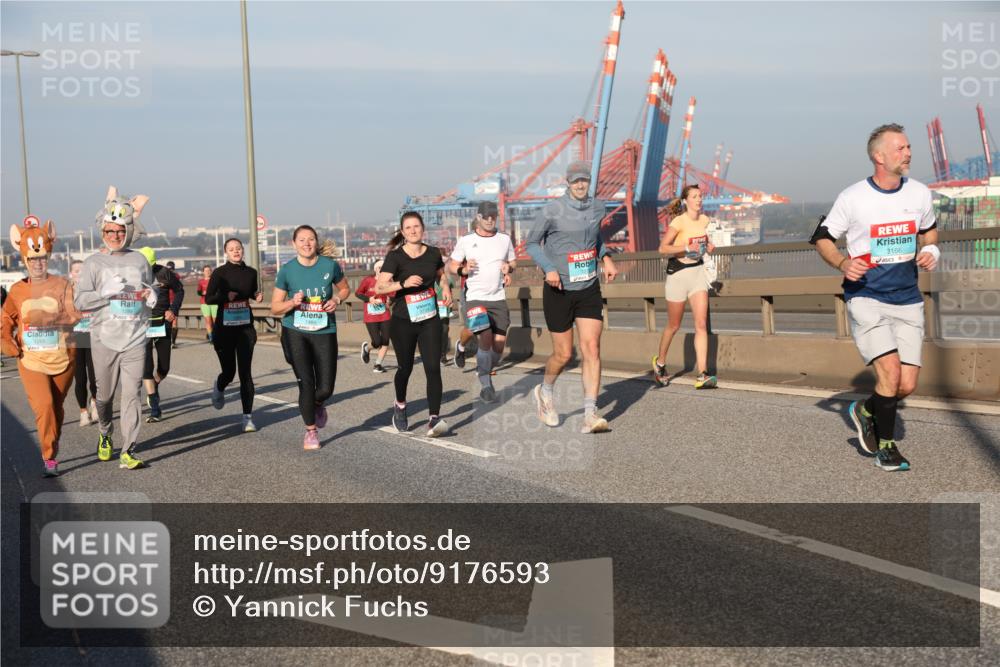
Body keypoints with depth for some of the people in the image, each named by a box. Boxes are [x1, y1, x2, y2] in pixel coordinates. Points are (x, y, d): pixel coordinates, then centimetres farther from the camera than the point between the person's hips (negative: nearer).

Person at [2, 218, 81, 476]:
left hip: (62, 360, 0)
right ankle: (49, 457, -7)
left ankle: (52, 451, 32)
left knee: (56, 407, 12)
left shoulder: (62, 285, -2)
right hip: (31, 361, 0)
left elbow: (74, 315, -12)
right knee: (44, 406, -17)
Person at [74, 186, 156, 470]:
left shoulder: (140, 260, 11)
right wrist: (105, 291, -18)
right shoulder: (94, 263, 3)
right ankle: (105, 435, 37)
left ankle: (128, 452, -5)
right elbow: (80, 301, -4)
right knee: (105, 393, 9)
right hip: (104, 339, -1)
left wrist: (152, 298, -1)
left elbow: (151, 295, 22)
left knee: (131, 395, -6)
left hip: (135, 339, 1)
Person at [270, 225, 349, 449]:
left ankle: (317, 405, 38)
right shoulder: (287, 271, -5)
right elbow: (275, 307, 0)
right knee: (306, 383, -6)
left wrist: (337, 299, -7)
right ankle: (311, 431, 17)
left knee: (325, 389, -1)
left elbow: (345, 288, 14)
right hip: (295, 332, -1)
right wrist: (292, 302, -19)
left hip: (324, 332, 1)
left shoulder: (330, 265, -4)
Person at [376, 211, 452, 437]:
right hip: (403, 321, -2)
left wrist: (446, 288, 4)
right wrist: (403, 283, -33)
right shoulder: (395, 257, -10)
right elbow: (379, 287, -19)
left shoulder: (433, 253, 2)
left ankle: (434, 419, -13)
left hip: (430, 319, 2)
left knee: (433, 367, -11)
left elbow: (441, 274, 24)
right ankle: (400, 406, 41)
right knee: (405, 367, 12)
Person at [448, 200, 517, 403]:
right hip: (475, 297, -3)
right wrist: (463, 269, -15)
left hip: (498, 298, 4)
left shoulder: (504, 240, 8)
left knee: (499, 344, 1)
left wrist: (508, 267, -4)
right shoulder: (466, 241, 0)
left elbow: (513, 262, 19)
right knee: (486, 338, -18)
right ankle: (486, 385, -8)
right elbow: (452, 265, 6)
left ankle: (484, 371, 28)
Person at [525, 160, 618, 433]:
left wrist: (606, 258, 8)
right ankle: (545, 391, 35)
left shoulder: (597, 207, 4)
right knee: (563, 354, 4)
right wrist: (548, 268, -17)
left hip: (589, 289, 4)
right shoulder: (552, 210, -11)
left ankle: (590, 414, -7)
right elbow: (531, 243, -2)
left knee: (592, 349, -8)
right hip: (558, 291, -3)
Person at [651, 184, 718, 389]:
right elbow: (663, 248, -18)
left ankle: (702, 375, -11)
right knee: (674, 326, 9)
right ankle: (660, 363, 35)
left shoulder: (704, 220, 4)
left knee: (701, 324, -8)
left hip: (698, 271, 5)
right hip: (678, 273, -5)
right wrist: (687, 248, -29)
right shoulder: (679, 222, -14)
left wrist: (708, 246, 2)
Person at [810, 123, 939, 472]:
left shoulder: (919, 193, 4)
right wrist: (842, 263, -16)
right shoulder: (852, 198, -7)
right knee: (890, 371, -18)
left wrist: (930, 251, 1)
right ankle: (887, 446, 3)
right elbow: (822, 238, 2)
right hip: (866, 297, -4)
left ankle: (865, 411, 32)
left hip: (907, 300, 4)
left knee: (907, 385, 0)